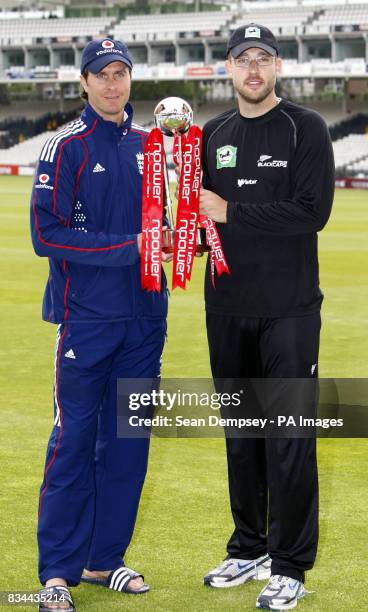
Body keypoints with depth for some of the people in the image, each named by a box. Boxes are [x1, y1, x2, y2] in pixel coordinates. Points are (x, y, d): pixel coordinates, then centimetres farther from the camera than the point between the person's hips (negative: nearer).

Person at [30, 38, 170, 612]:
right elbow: (48, 234, -13)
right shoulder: (66, 146, -6)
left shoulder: (148, 144, 11)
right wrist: (129, 246, -16)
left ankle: (105, 558, 19)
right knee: (75, 440, -3)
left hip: (145, 316, 6)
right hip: (87, 317, -6)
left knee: (129, 440, 9)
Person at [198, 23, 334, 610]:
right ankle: (249, 550, 26)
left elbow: (313, 211, -15)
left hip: (289, 308, -5)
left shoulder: (306, 128, -4)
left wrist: (232, 213, -15)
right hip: (227, 308, 5)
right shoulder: (213, 134, 12)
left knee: (289, 437, -4)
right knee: (241, 432, 14)